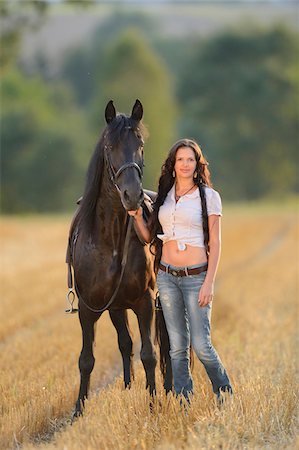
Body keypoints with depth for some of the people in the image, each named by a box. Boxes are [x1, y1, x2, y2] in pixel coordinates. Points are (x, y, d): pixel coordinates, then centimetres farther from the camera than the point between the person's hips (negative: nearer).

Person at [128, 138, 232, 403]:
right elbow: (149, 237, 14)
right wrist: (137, 216, -5)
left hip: (196, 276, -4)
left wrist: (209, 282, -11)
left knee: (201, 345, -6)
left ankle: (225, 394, 16)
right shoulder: (164, 197, 11)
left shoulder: (209, 196, -1)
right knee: (177, 347, 6)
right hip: (167, 276, 4)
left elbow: (215, 242, -3)